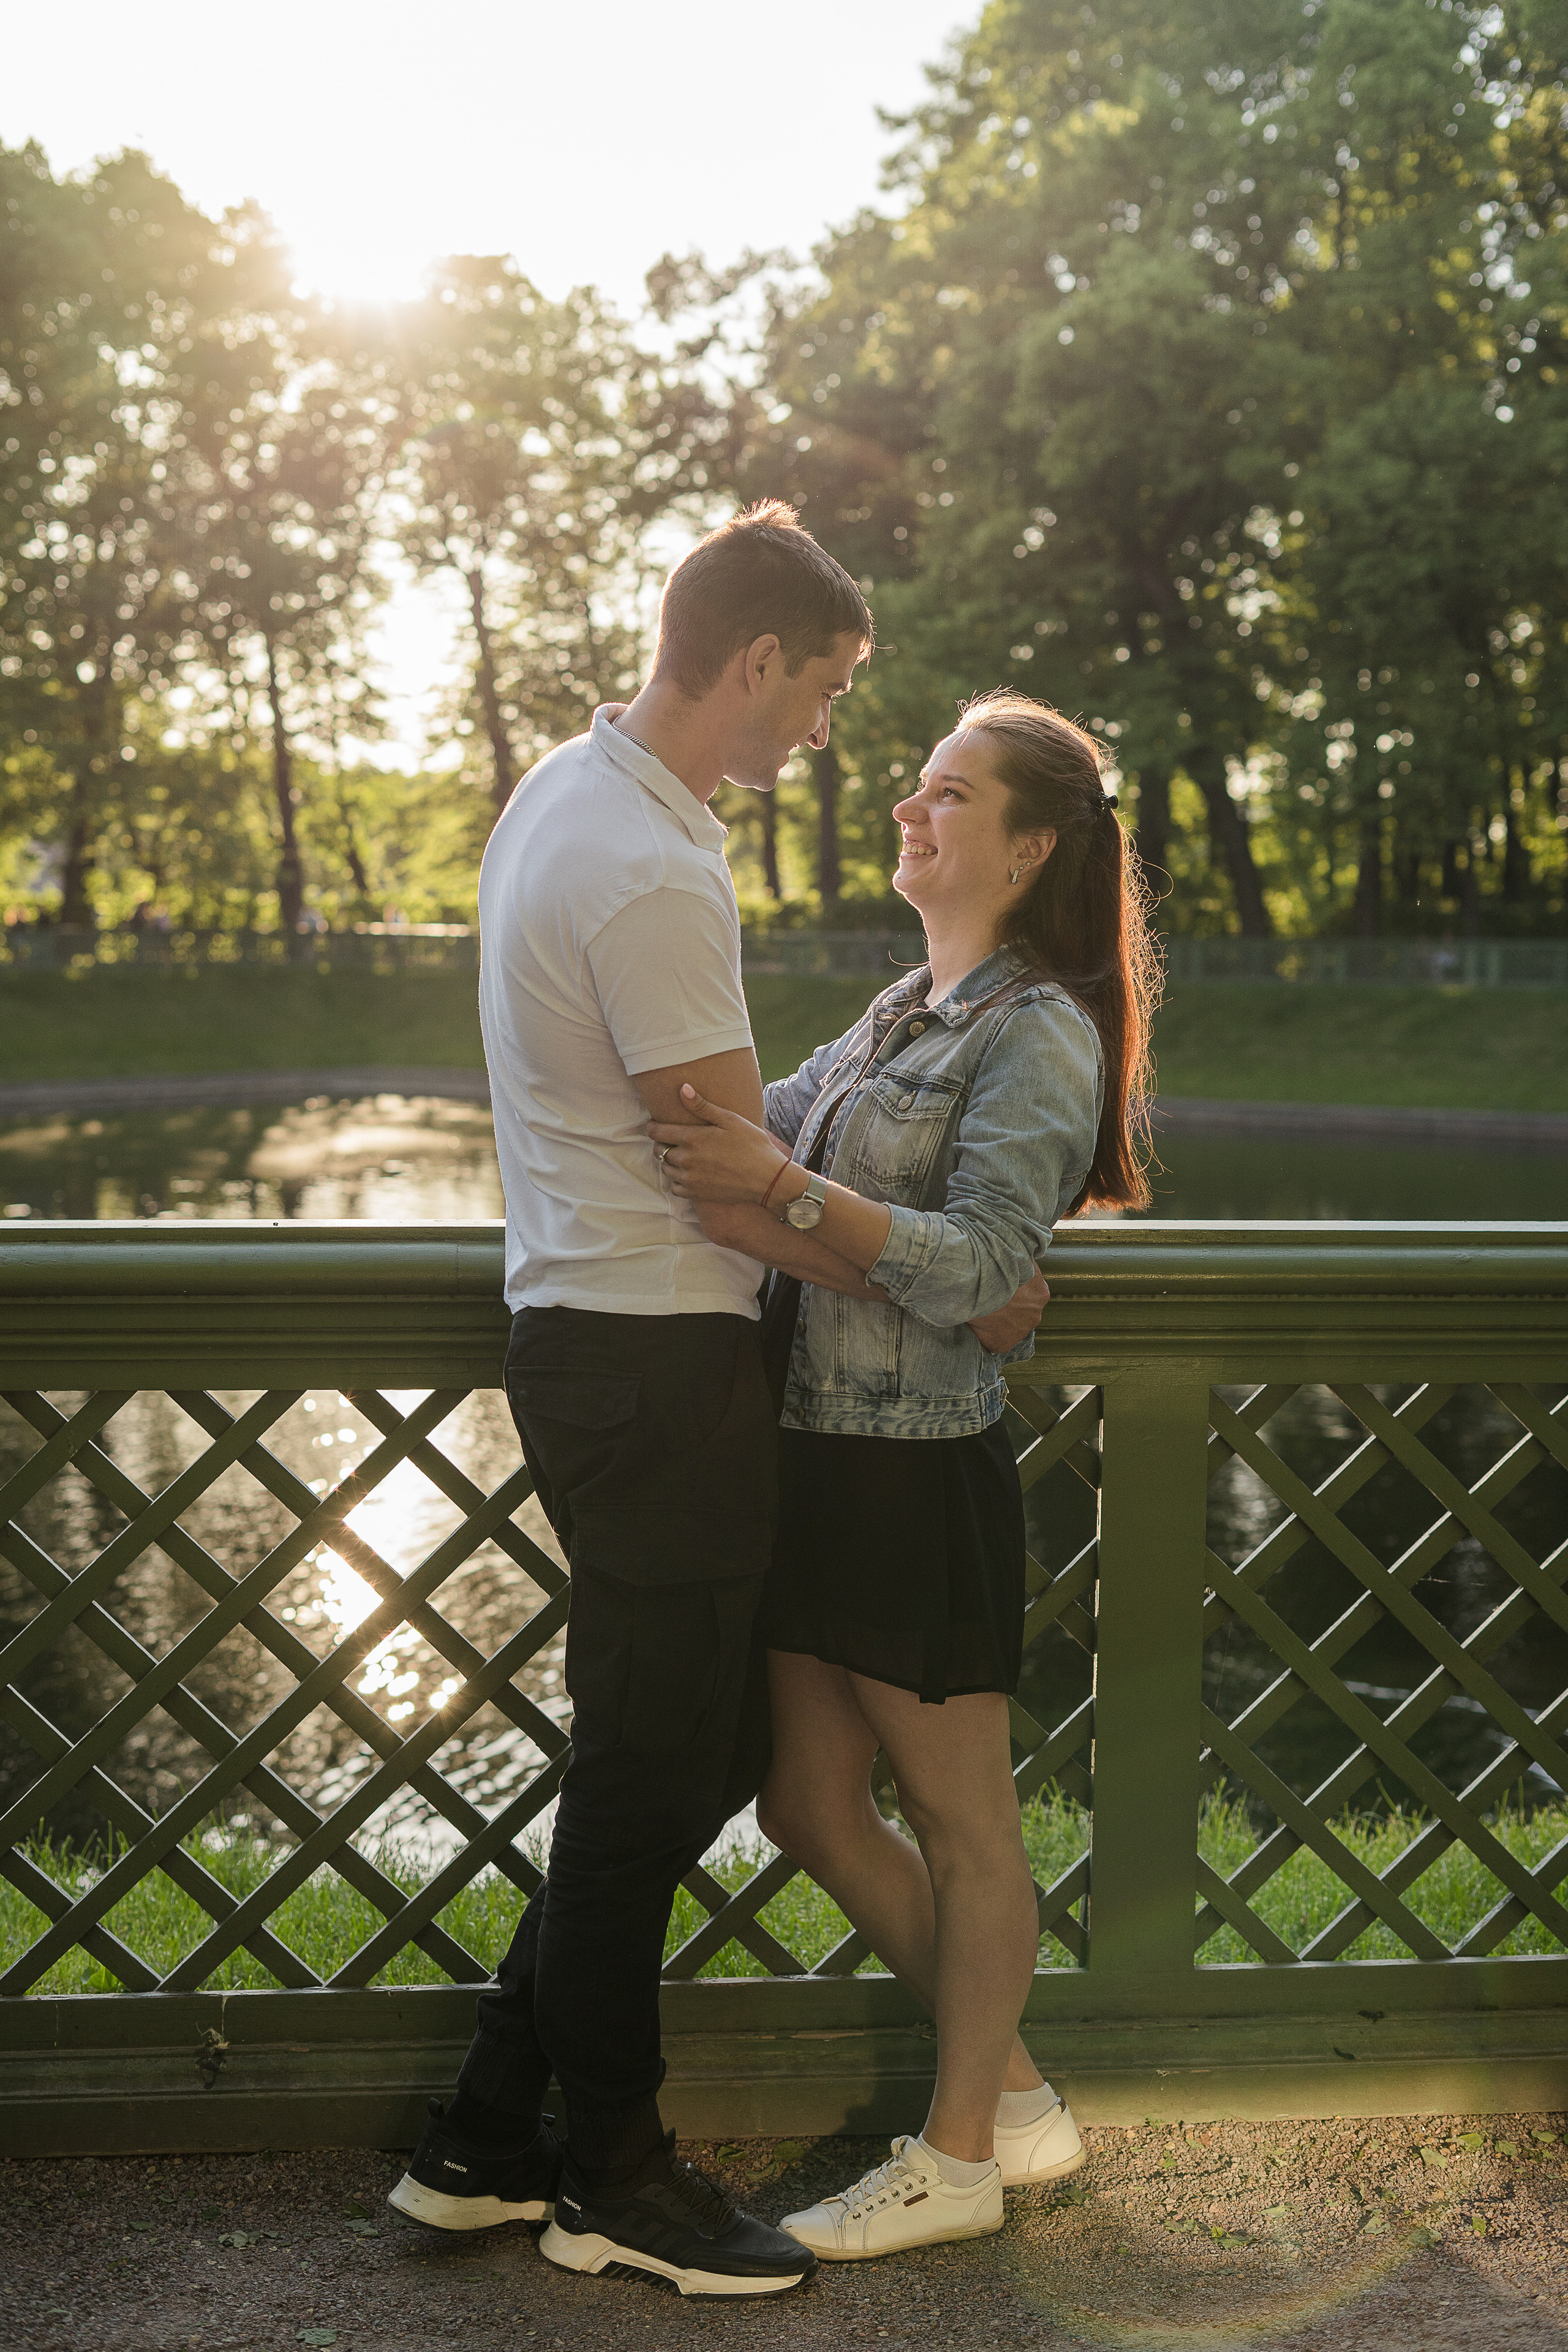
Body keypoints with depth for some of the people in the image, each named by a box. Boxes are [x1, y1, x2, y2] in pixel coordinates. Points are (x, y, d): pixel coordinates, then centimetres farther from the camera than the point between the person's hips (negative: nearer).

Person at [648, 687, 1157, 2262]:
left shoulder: (1040, 1033, -11)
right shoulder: (902, 1014, 15)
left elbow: (978, 1268, -22)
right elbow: (768, 1125, 29)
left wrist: (786, 1190, -29)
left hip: (923, 1479, -9)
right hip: (816, 1463, 9)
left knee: (960, 1823, 6)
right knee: (813, 1808, 15)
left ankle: (956, 2159, 22)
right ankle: (1016, 2096, 30)